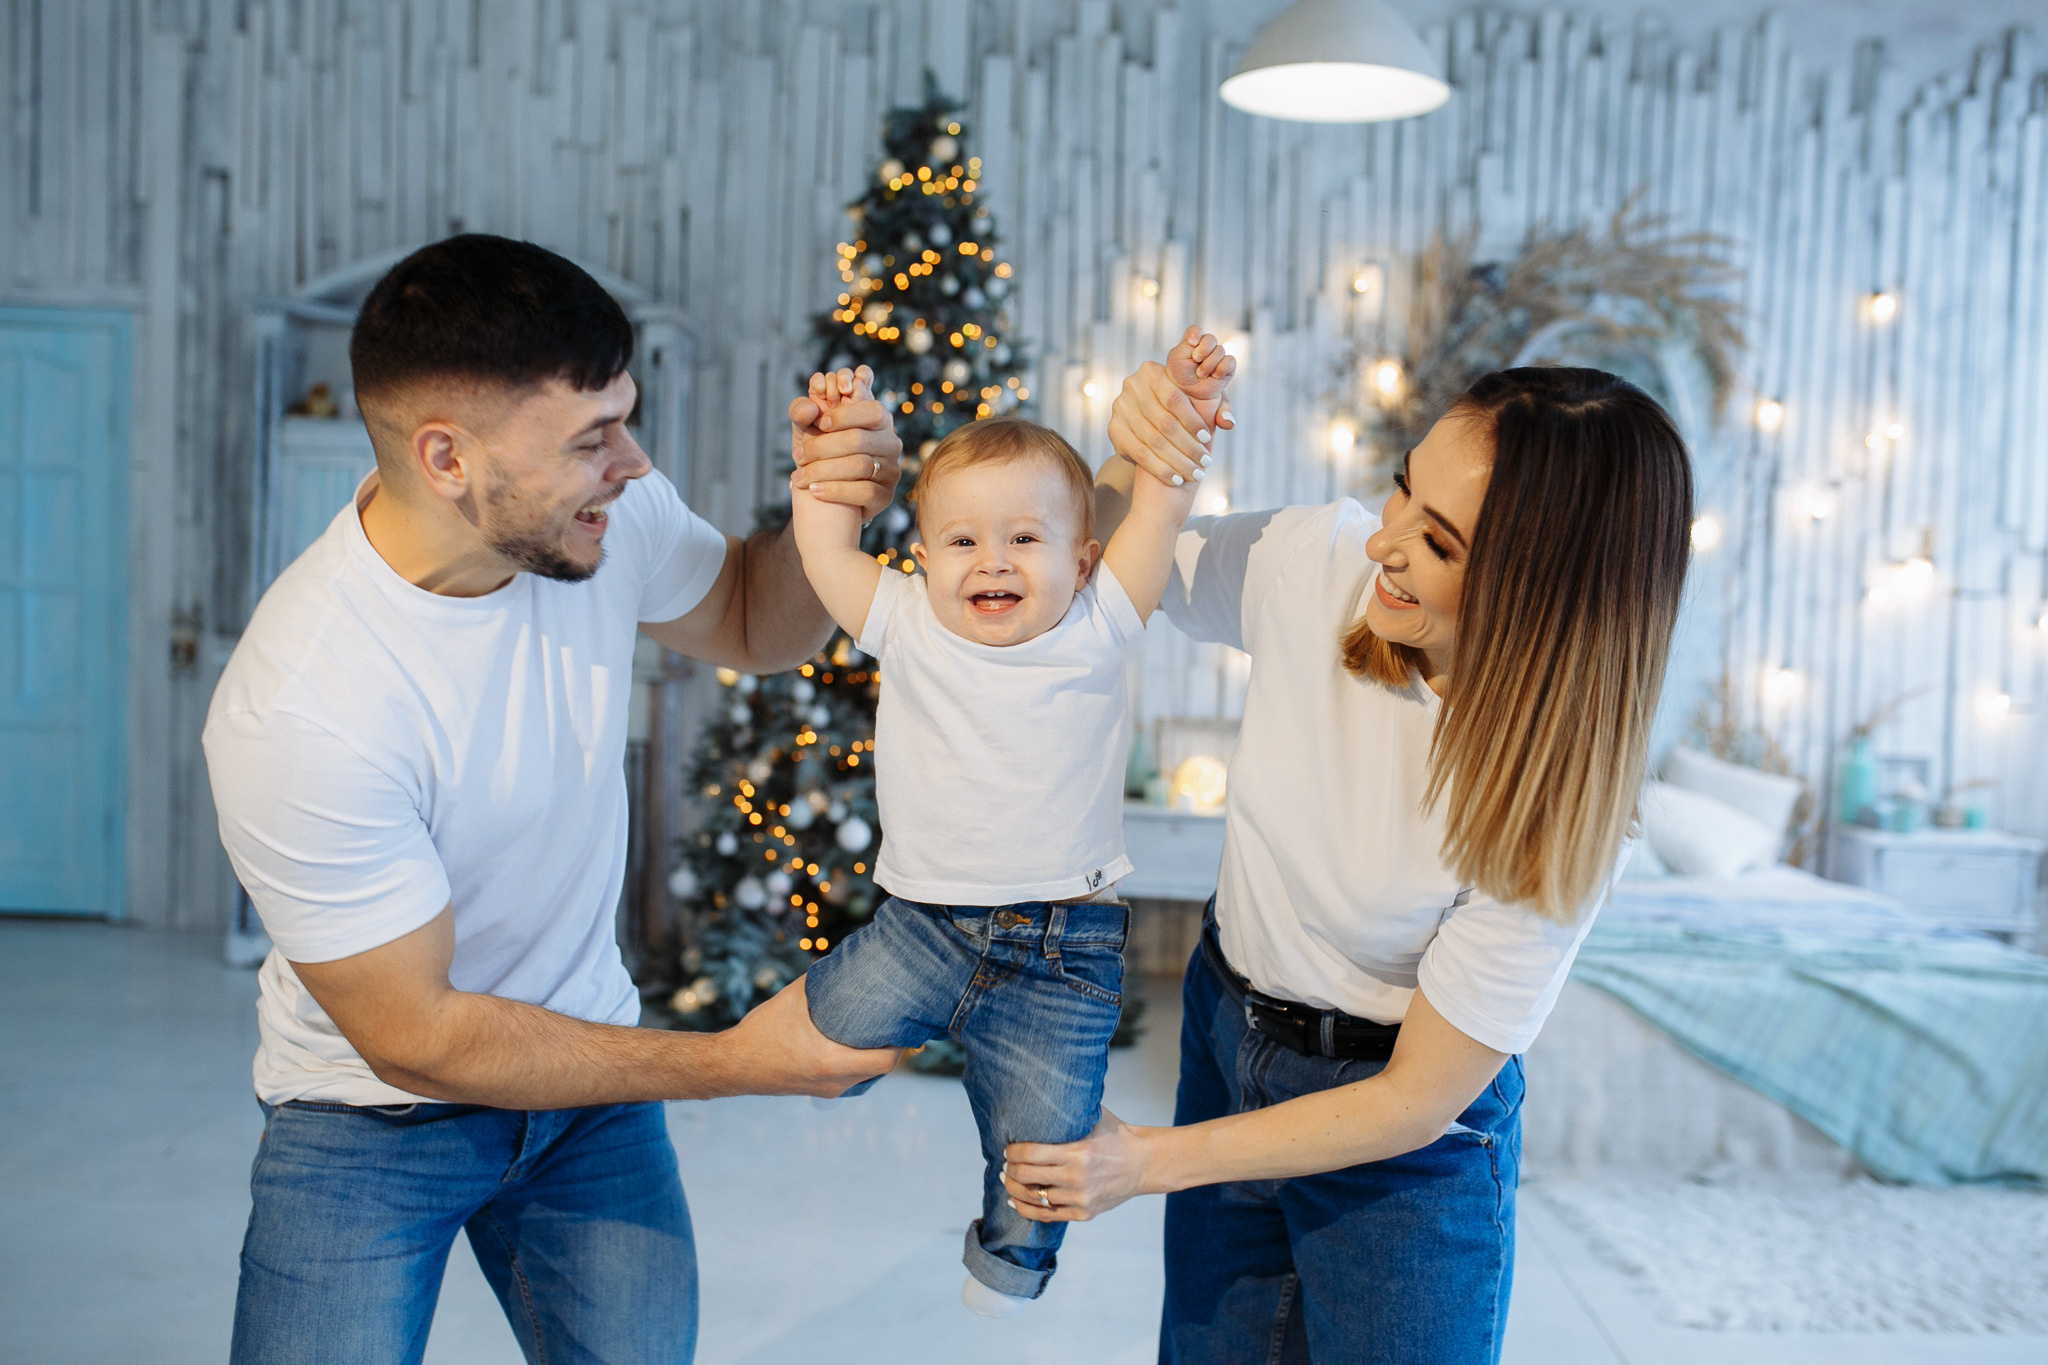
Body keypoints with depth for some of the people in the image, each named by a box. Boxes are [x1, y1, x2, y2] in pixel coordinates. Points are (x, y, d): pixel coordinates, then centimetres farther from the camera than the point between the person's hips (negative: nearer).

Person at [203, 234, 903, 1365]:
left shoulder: (599, 510, -17)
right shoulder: (296, 710, -32)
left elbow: (753, 626, 4)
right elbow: (413, 1037, -23)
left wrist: (827, 514, -19)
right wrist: (734, 1061, -22)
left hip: (587, 1064, 4)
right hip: (377, 1111, -4)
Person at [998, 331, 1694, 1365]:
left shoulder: (1559, 804, -29)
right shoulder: (1325, 563, -21)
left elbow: (1419, 1100, -21)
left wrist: (1155, 1160, -18)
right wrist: (1130, 465, -25)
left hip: (1407, 1153, -4)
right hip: (1226, 1036, 4)